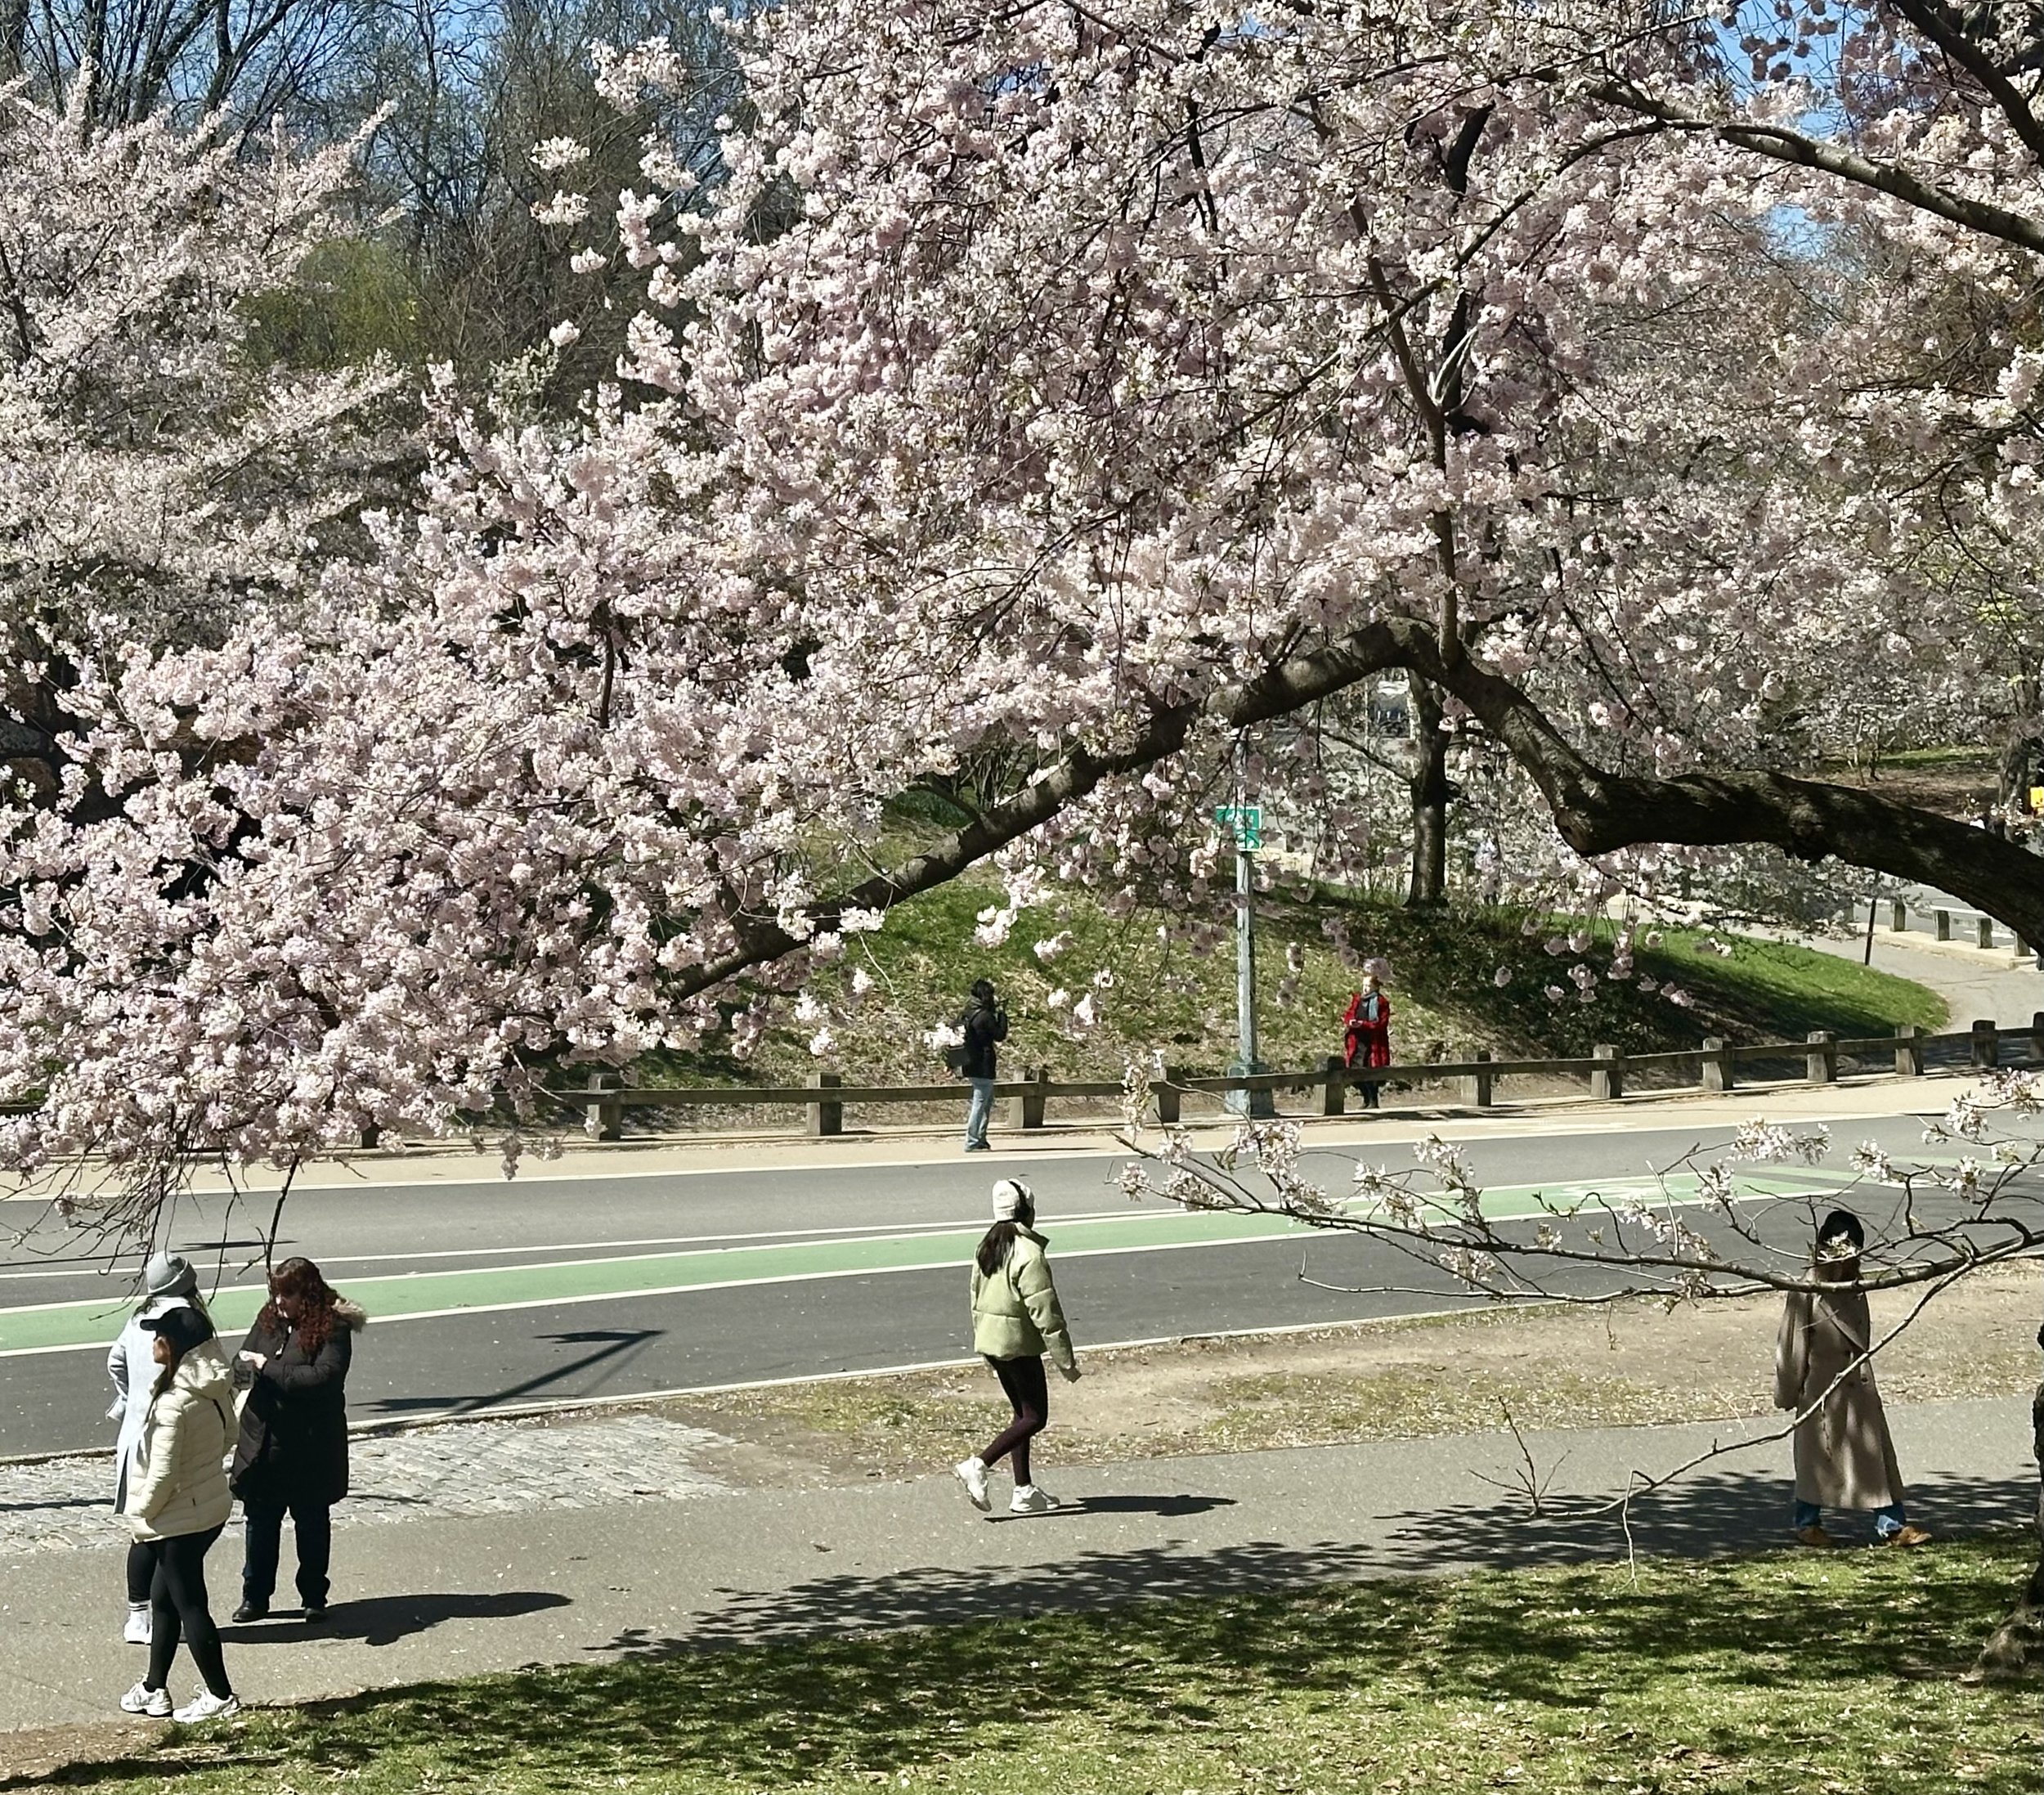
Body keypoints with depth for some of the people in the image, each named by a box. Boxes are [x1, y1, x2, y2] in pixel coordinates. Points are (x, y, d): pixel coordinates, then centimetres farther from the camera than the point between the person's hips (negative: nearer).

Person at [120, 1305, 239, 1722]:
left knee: (189, 1605, 5)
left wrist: (139, 1513, -9)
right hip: (212, 1506, 9)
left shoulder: (172, 1403, -27)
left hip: (179, 1518, -9)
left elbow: (162, 1475, -24)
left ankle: (219, 1695, 15)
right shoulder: (217, 1390, -2)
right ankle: (154, 1688, 30)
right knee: (163, 1598, 20)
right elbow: (227, 1436, 12)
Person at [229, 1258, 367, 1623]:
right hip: (263, 1442, 5)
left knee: (312, 1524, 11)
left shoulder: (332, 1329, -14)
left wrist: (269, 1367, -23)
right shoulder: (269, 1319, 3)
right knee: (259, 1520, 12)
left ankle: (314, 1598, 23)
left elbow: (323, 1377, -25)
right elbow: (245, 1357, 16)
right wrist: (246, 1368, -8)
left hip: (310, 1447, -5)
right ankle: (255, 1596, 24)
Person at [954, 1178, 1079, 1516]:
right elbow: (1045, 1312, -19)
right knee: (1034, 1417, -1)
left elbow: (976, 1299, 15)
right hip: (1018, 1343, -9)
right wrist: (1066, 1361, -14)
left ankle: (1025, 1491, 17)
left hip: (989, 1340, 9)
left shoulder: (986, 1248, 8)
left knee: (1023, 1412, 16)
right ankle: (978, 1465, -13)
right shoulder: (1029, 1254, -18)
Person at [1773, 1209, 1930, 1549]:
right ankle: (1808, 1524, 24)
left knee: (1876, 1453, 5)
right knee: (1817, 1456, 8)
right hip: (1821, 1390, -6)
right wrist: (1789, 1392, -7)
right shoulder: (1806, 1294, -16)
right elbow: (1793, 1345, -11)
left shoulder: (1855, 1291, 3)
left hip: (1859, 1387, 6)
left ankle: (1891, 1525, 10)